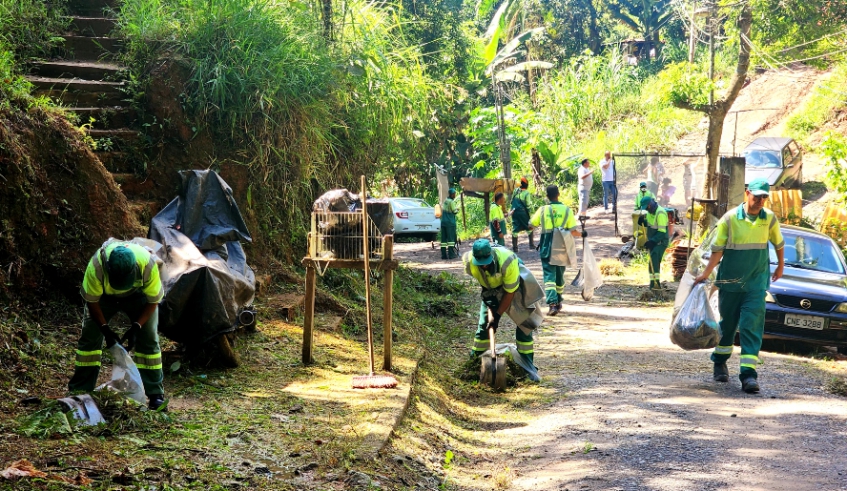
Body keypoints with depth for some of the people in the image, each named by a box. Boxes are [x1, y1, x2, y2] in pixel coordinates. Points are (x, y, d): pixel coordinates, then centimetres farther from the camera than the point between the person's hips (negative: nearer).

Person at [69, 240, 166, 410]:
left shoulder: (147, 264, -39)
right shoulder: (96, 265, -40)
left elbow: (153, 300, -21)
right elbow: (92, 300, -22)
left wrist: (136, 326, -29)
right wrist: (105, 329, -27)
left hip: (137, 295, 0)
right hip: (104, 295, 0)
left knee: (149, 338, -10)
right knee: (90, 336, -9)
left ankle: (156, 394, -3)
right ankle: (79, 391, 2)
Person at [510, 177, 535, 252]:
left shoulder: (516, 191, 2)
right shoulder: (526, 193, -10)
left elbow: (512, 201, 7)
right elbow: (527, 205, -8)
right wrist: (529, 215, 3)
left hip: (515, 212, 3)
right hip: (523, 212, -3)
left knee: (515, 229, 5)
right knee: (529, 228, 14)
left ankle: (514, 247, 1)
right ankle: (531, 244, 14)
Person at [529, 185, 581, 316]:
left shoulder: (542, 210, -6)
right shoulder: (567, 210, -6)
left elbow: (531, 225, 5)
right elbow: (573, 232, -7)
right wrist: (582, 234, 14)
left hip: (547, 248, -2)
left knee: (549, 276, -4)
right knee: (560, 275, 18)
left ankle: (552, 304, -20)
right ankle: (558, 303, 30)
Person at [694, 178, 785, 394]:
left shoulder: (770, 219, -1)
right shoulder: (730, 218, -8)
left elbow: (778, 244, 16)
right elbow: (717, 250, -4)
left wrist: (780, 267, 25)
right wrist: (705, 274, -5)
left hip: (756, 283, 1)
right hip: (730, 281, -1)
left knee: (752, 327, -8)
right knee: (727, 324, 12)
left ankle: (748, 373, -12)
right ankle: (720, 363, 32)